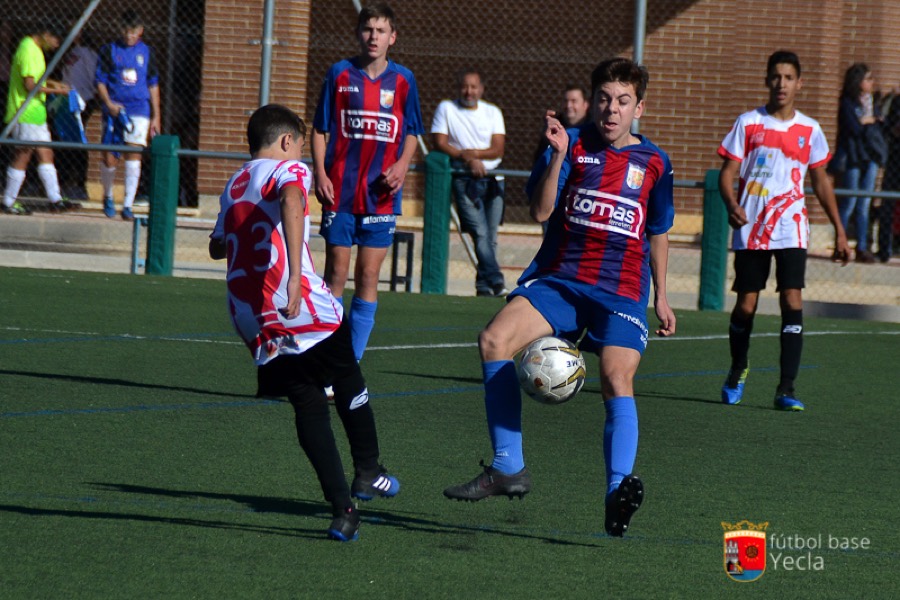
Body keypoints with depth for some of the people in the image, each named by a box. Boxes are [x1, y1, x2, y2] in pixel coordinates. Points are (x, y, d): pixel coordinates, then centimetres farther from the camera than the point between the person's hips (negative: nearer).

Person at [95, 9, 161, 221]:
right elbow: (100, 82, 5)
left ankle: (128, 206, -8)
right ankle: (108, 197, 28)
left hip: (139, 111, 1)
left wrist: (156, 116, 14)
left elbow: (153, 85, 16)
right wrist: (108, 103, -12)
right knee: (109, 159, 0)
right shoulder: (109, 51, 5)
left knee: (133, 156, -12)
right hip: (114, 110, -1)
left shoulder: (147, 52, 10)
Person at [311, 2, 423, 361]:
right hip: (339, 192, -1)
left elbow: (412, 132, 13)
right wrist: (320, 173, -6)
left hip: (381, 195, 1)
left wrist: (402, 164, -6)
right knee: (336, 272, -1)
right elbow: (320, 129, 5)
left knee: (368, 276, 1)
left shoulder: (402, 81, 4)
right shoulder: (340, 74, 1)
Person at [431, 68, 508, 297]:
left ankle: (483, 285, 9)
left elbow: (498, 149, 2)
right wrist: (468, 159, -13)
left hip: (493, 179, 3)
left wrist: (471, 153, -12)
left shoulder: (493, 112, 12)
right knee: (480, 233, -17)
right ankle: (496, 281, -26)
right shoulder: (446, 108, 7)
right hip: (465, 181, -3)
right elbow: (440, 143, -3)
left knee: (491, 236, 0)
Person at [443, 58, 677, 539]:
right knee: (494, 339, -22)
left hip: (622, 291, -1)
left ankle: (617, 491, -33)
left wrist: (661, 296, 21)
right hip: (558, 281, 1)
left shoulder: (653, 163, 8)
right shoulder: (572, 144, 4)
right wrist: (558, 155, -17)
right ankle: (508, 469, -14)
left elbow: (657, 233, 20)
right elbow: (541, 211, -6)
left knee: (617, 379, -24)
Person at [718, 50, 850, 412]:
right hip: (751, 230, 0)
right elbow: (727, 174, 0)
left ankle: (786, 389, -12)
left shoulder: (810, 130, 6)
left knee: (792, 301, -13)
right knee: (745, 305, 3)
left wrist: (839, 231, 14)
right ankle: (738, 370, 31)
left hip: (791, 231, 0)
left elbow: (821, 181, 16)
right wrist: (732, 205, -20)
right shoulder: (748, 123, 2)